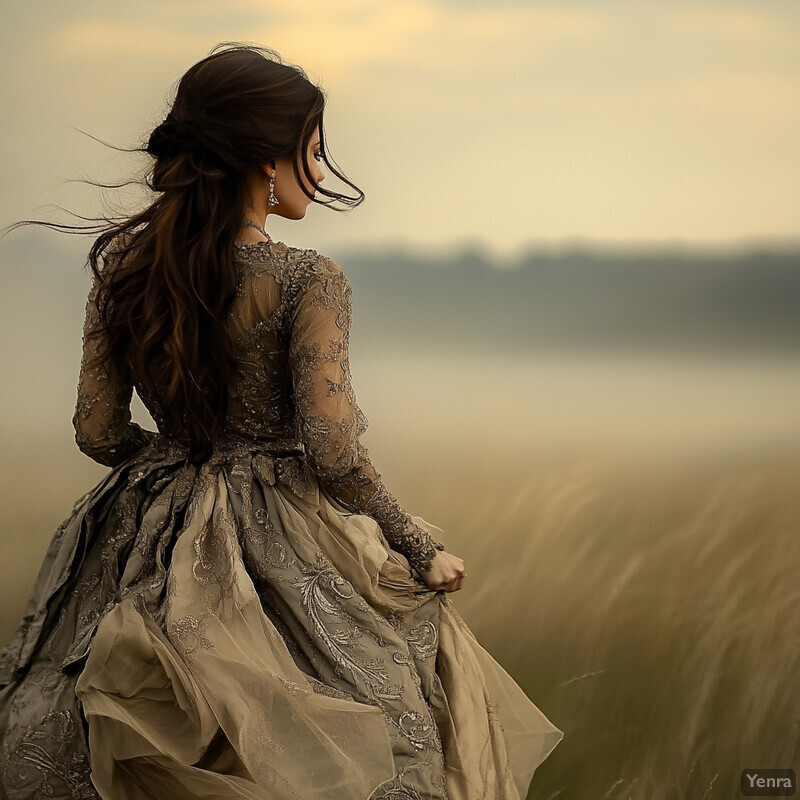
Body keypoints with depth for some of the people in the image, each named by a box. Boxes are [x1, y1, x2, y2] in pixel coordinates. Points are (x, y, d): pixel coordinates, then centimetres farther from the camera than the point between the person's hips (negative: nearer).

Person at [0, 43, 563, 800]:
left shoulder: (123, 266, 0)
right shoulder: (307, 281, -15)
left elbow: (98, 431, 4)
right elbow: (332, 452, -19)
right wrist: (420, 550, -6)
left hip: (149, 553, 5)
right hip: (280, 551, -5)